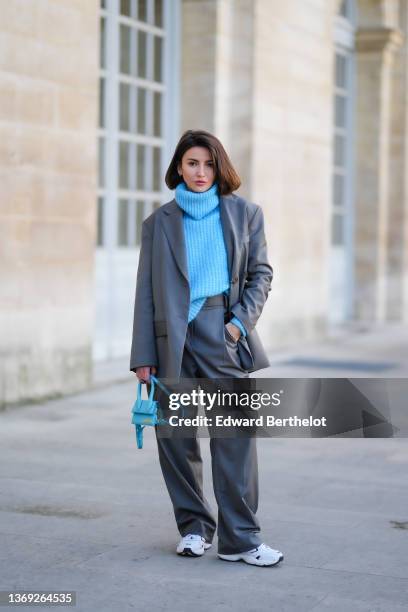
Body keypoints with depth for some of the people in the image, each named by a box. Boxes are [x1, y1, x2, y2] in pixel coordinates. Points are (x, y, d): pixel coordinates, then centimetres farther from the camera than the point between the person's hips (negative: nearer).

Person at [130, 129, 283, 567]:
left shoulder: (244, 213, 9)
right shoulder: (159, 223, 8)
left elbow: (261, 272, 10)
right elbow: (146, 292, 5)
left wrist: (241, 320, -6)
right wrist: (143, 356, 0)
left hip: (222, 333, -1)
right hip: (172, 338, 1)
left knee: (235, 433, -9)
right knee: (175, 438, 5)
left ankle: (239, 539, -4)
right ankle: (194, 527, 21)